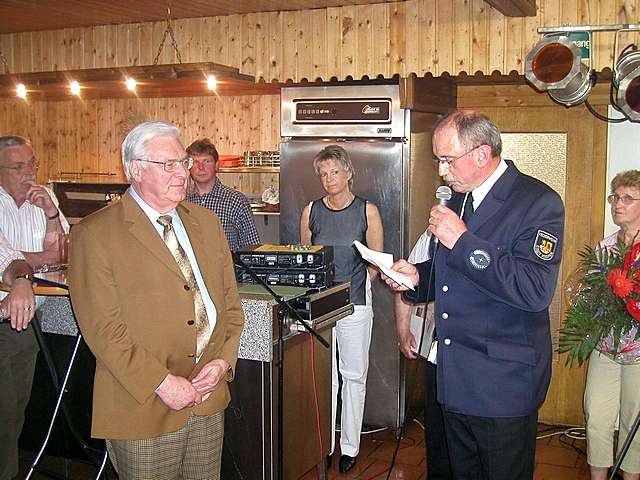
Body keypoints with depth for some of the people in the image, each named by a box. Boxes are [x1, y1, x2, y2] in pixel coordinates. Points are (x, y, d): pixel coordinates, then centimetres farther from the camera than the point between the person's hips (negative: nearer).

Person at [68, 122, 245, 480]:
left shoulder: (206, 221, 10)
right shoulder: (95, 234, -8)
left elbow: (230, 300, 12)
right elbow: (102, 327, -14)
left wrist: (223, 361, -3)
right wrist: (161, 383, -17)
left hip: (209, 400, 5)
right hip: (142, 407, -5)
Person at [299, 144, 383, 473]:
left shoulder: (367, 211, 0)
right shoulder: (311, 211, 6)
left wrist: (357, 286, -4)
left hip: (355, 304, -2)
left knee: (353, 375, 5)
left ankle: (350, 446, 17)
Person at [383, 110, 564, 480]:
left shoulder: (539, 203, -14)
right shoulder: (458, 198, 11)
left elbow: (536, 290, -26)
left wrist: (462, 241, -24)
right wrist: (417, 276, 2)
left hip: (503, 386, -7)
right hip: (455, 380, 7)